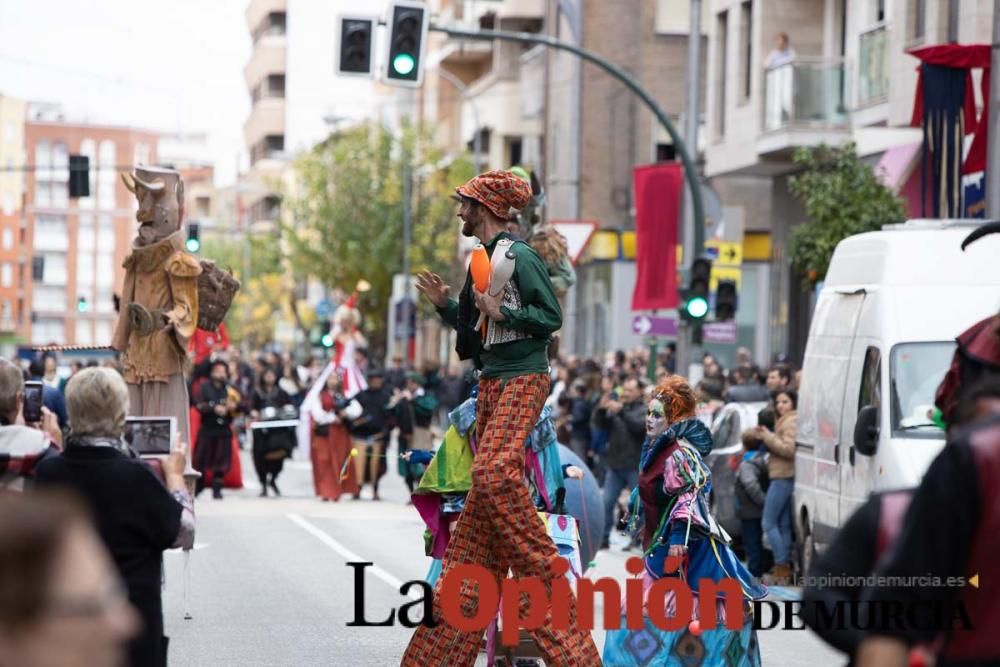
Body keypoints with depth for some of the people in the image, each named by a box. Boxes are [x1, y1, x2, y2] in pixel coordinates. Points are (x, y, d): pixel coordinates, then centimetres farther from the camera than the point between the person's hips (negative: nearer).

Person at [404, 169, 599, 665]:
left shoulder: (520, 257, -10)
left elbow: (552, 317, -12)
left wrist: (502, 312, -21)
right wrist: (445, 304, 8)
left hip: (521, 381, -9)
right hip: (491, 382, 9)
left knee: (495, 474, -24)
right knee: (486, 481, 6)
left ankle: (546, 577, -15)